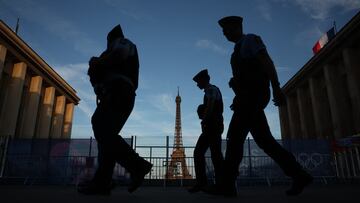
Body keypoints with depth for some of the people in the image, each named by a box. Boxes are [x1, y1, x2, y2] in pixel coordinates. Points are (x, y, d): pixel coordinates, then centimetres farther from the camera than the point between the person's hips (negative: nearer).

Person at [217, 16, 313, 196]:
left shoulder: (250, 39, 3)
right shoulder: (239, 49, 29)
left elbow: (267, 62, -11)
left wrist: (276, 88, -23)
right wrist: (239, 100, 20)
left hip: (253, 94, -9)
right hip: (248, 97, 9)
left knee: (235, 136, -12)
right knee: (264, 140, 4)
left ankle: (227, 184, -8)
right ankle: (299, 175, 5)